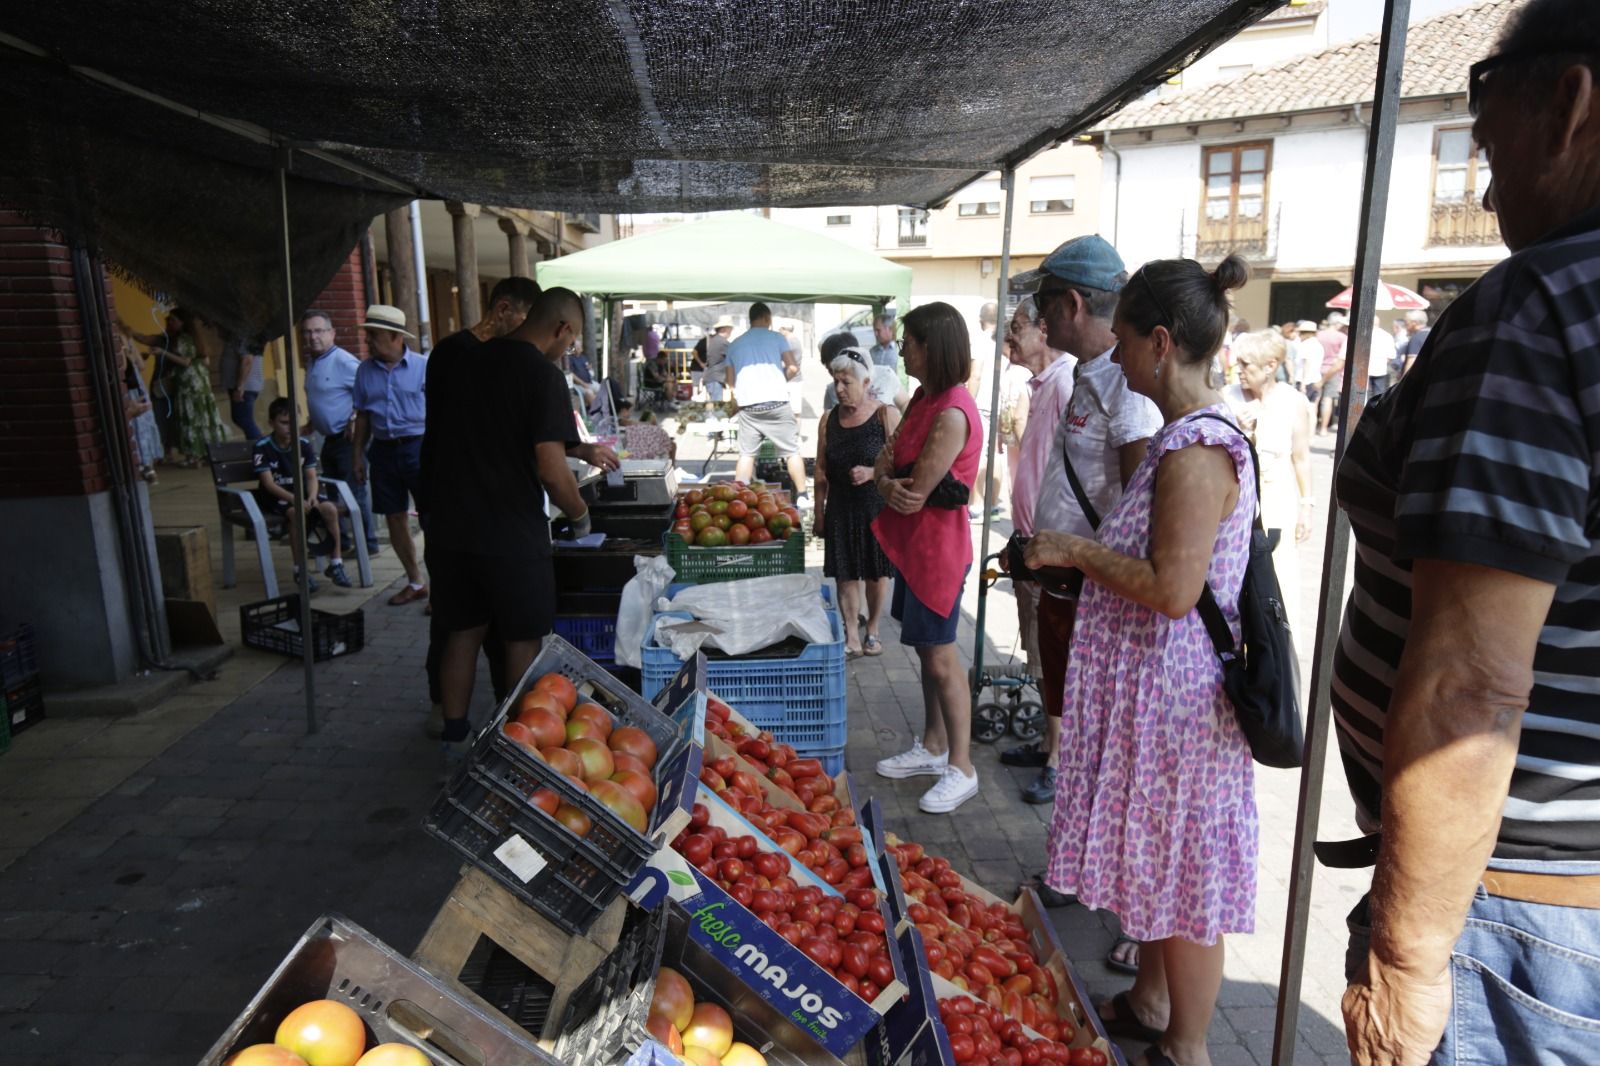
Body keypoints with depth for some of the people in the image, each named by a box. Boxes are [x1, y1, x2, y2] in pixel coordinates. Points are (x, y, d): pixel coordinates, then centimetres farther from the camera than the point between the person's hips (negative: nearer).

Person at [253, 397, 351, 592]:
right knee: (296, 513, -35)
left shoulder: (303, 444, 2)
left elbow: (311, 476, -1)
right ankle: (300, 570, -24)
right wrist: (295, 500, -31)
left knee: (330, 508, -24)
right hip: (275, 497, -4)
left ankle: (336, 563, -16)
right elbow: (269, 484, -17)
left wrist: (312, 496, -23)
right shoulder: (262, 448, -10)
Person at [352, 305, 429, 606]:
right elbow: (363, 416, 14)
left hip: (419, 447, -5)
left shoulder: (424, 366, -5)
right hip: (383, 450, 5)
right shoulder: (365, 371, 8)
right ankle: (415, 582, 24)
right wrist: (358, 455, 11)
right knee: (395, 517, 10)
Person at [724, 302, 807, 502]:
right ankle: (801, 497, 5)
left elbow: (729, 379, 16)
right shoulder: (776, 337, 4)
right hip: (776, 403, -3)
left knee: (746, 454, 9)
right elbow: (793, 367, -2)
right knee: (792, 451, 5)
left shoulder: (735, 344, 15)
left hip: (747, 405, 3)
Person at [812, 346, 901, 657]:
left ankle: (872, 631, 27)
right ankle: (851, 637, 13)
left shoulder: (887, 415, -8)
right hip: (841, 509, 3)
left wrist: (872, 473, -23)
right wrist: (819, 512, 8)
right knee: (846, 572, 4)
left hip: (878, 507, -3)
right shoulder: (830, 420, 4)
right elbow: (821, 471, 9)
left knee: (876, 572, 9)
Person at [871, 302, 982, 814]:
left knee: (941, 658, -1)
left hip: (937, 546, -10)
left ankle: (961, 769, 11)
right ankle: (933, 747, 32)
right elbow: (885, 461, 8)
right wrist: (887, 482, -14)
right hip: (912, 543, 10)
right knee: (927, 651, 18)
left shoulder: (952, 414, -22)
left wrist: (885, 480, -2)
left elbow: (915, 495, -22)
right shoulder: (924, 398, 9)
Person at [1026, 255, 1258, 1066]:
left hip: (1175, 693, -10)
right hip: (1152, 689, 10)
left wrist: (1078, 551, -16)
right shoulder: (1191, 436, 9)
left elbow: (1172, 588, -27)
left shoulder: (1197, 450, -23)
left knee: (1182, 872, 8)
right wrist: (1074, 557, 12)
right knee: (1153, 855, 23)